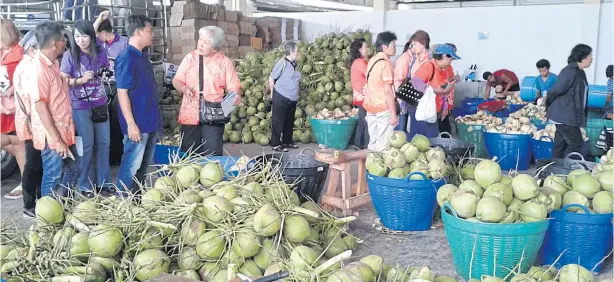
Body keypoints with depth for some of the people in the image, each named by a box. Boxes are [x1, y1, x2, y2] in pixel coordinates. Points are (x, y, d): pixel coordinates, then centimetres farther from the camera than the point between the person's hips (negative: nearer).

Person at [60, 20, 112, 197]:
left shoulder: (101, 53, 1)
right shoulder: (70, 56, -11)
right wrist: (81, 80, -22)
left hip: (100, 104, 4)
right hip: (80, 106, -4)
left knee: (103, 143, 10)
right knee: (87, 145, 1)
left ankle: (103, 181, 24)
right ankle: (85, 185, 14)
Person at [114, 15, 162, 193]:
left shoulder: (142, 57, 12)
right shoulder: (126, 58, -15)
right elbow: (122, 93, -18)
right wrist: (131, 124, -21)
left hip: (150, 121, 9)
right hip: (137, 123, -9)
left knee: (144, 165, 16)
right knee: (131, 166, -2)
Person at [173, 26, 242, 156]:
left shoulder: (225, 62, -2)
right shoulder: (190, 57, 5)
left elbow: (234, 87, -1)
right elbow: (177, 81, 8)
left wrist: (235, 95, -24)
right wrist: (184, 88, -13)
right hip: (191, 114, 3)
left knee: (212, 155, -3)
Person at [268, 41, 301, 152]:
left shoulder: (294, 63, 8)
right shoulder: (282, 63, -13)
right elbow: (271, 78, -8)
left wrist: (296, 93, 15)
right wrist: (273, 92, 1)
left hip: (292, 98, 7)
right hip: (280, 97, -7)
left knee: (289, 121, 15)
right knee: (278, 121, 0)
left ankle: (287, 141, 28)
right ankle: (276, 144, 6)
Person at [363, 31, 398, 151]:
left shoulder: (372, 60, 10)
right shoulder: (386, 63, -15)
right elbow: (387, 90, -19)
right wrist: (394, 114, -17)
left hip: (370, 106, 8)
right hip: (384, 108, -8)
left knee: (372, 143, 12)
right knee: (383, 145, -4)